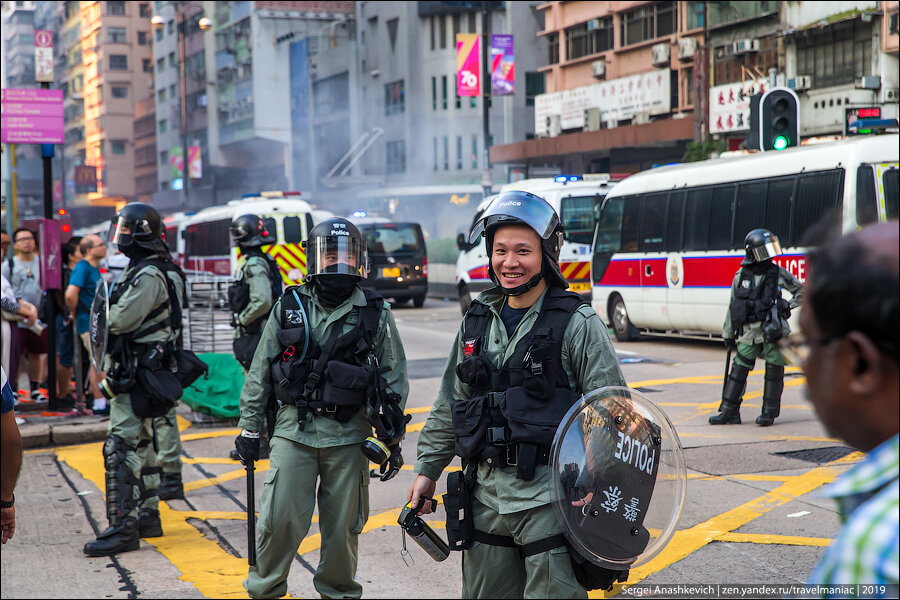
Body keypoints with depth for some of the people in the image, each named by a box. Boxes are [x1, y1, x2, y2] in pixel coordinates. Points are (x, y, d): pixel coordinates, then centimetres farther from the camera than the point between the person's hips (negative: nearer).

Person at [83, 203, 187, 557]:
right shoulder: (142, 269, 16)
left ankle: (123, 527, -13)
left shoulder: (149, 276, -18)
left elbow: (120, 320, -23)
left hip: (135, 375, -11)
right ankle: (148, 517, 25)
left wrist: (105, 305, -3)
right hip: (136, 374, 11)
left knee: (121, 447, -12)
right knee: (140, 443, 16)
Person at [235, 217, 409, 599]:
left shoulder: (376, 315, 5)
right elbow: (260, 373, 11)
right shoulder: (288, 308, 7)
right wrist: (249, 428, 10)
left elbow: (394, 378, 7)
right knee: (280, 519, -4)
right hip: (294, 429, 0)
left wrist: (390, 438, 2)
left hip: (349, 435, 0)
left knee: (342, 527, 6)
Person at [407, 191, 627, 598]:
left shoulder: (577, 325, -6)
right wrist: (427, 469, 18)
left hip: (550, 499, -5)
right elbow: (450, 404, 19)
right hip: (487, 497, 5)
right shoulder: (477, 322, 11)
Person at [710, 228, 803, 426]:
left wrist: (788, 307, -3)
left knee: (774, 369, 0)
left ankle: (769, 412, 10)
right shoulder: (741, 276, 5)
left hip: (773, 329, -2)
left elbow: (801, 291, 14)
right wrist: (728, 334, 14)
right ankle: (729, 411, 8)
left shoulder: (778, 274, 0)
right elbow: (732, 307, 12)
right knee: (739, 368, 1)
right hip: (749, 331, 2)